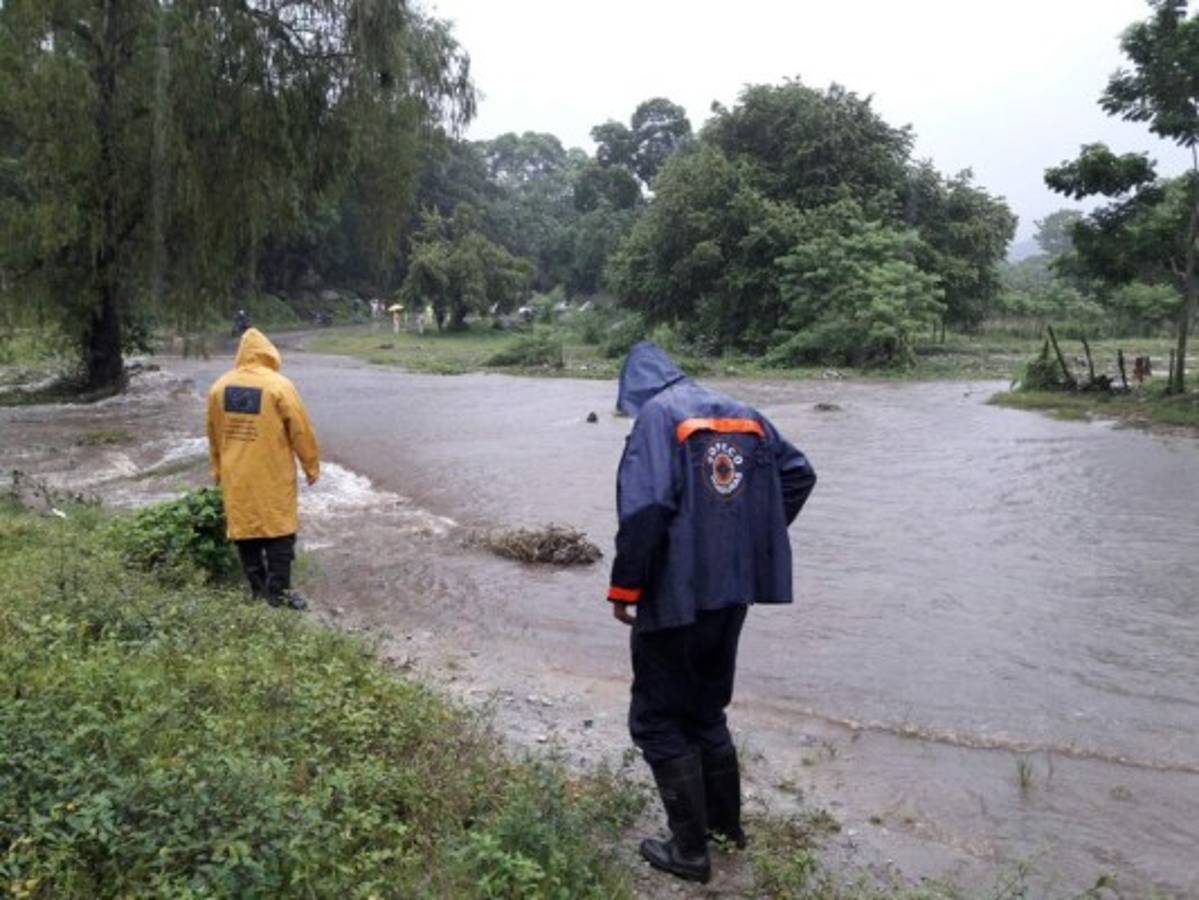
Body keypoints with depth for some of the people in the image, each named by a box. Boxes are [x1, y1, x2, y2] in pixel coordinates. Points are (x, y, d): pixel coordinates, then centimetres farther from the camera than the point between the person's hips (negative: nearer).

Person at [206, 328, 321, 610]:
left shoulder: (220, 387, 5)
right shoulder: (278, 385, -12)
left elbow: (213, 434, 14)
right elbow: (301, 431, -9)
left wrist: (217, 469, 25)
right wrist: (312, 466, 2)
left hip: (235, 475, 5)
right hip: (272, 475, -5)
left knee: (244, 527, 12)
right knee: (279, 529, 3)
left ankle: (257, 588, 19)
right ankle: (278, 591, 3)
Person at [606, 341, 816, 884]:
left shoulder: (655, 417, -13)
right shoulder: (744, 416, 10)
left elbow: (644, 508, -24)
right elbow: (799, 474, 13)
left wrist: (624, 588, -14)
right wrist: (754, 538, 15)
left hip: (675, 598, -7)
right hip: (731, 594, 7)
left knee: (657, 720, 9)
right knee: (707, 711, 23)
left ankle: (689, 850, 16)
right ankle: (726, 824, 35)